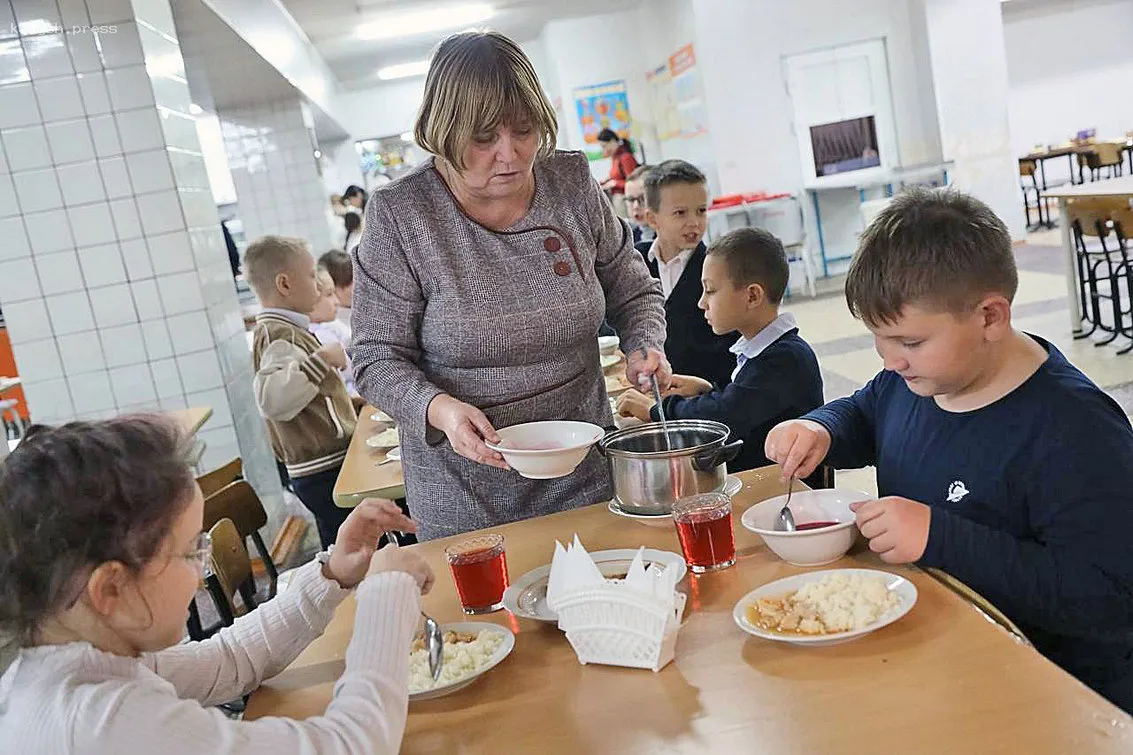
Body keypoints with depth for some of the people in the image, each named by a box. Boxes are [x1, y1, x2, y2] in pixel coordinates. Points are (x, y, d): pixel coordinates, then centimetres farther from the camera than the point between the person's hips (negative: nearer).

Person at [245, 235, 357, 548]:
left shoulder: (279, 330, 14)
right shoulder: (280, 336, -18)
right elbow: (272, 398, -35)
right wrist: (321, 358, -30)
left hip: (325, 468, 10)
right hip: (327, 470, -10)